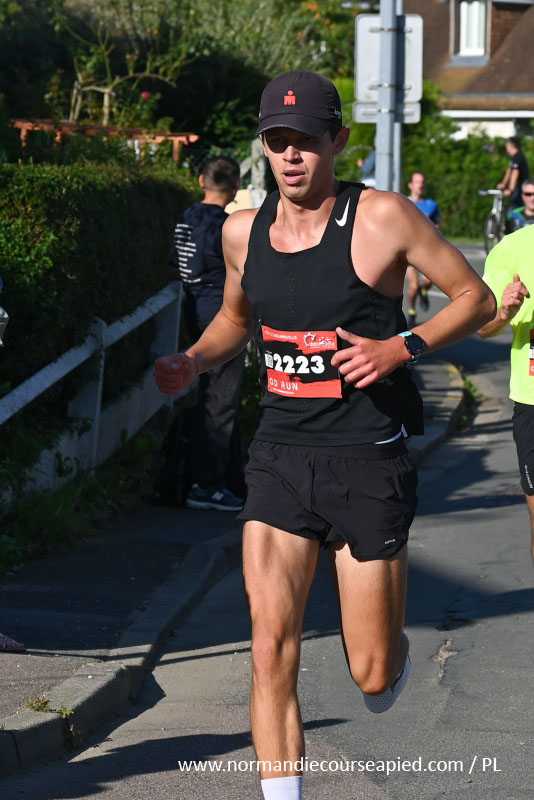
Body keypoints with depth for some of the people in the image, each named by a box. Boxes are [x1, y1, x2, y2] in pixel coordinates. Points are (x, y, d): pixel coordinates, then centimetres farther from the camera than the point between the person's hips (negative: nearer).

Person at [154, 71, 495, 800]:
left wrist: (402, 348, -17)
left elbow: (476, 297, -2)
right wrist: (193, 363, 4)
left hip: (368, 464, -3)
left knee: (372, 675, 5)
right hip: (280, 459, 3)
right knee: (271, 650, -10)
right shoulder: (244, 231, 4)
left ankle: (394, 653, 43)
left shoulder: (382, 218, -9)